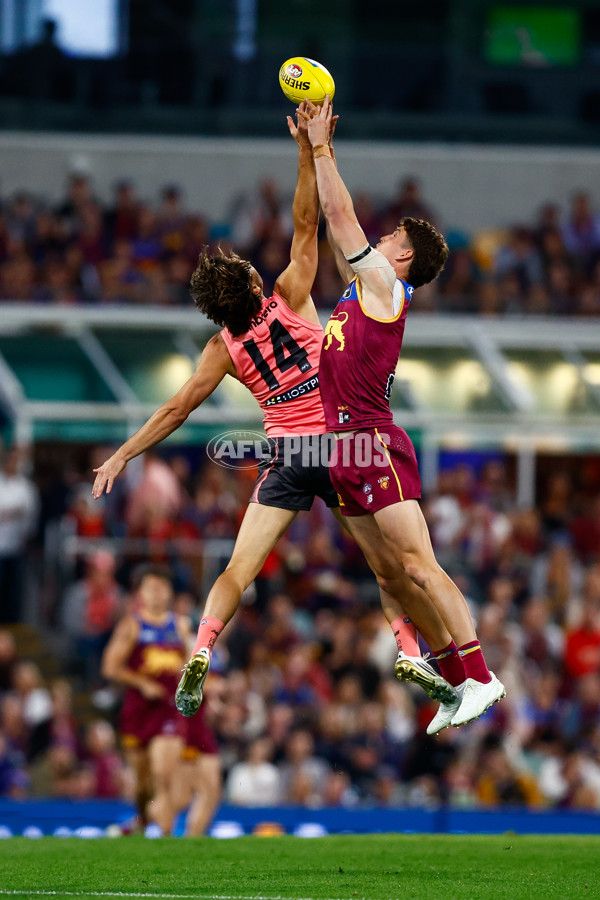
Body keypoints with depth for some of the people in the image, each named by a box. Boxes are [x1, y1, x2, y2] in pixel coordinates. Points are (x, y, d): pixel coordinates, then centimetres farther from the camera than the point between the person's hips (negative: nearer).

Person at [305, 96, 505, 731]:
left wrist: (321, 146, -1)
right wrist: (316, 148, 25)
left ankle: (478, 677, -17)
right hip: (344, 451, 9)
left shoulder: (385, 286, -5)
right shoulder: (360, 287, 17)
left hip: (373, 446, -9)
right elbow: (332, 221, 26)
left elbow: (342, 217, -8)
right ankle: (455, 683, 8)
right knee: (392, 577, 6)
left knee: (418, 566, -14)